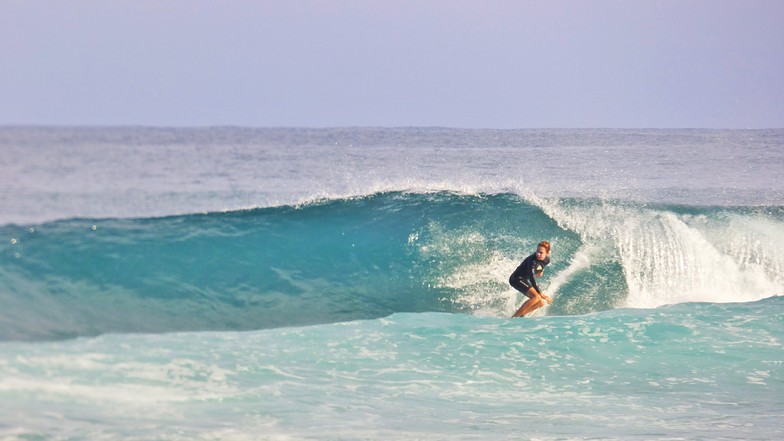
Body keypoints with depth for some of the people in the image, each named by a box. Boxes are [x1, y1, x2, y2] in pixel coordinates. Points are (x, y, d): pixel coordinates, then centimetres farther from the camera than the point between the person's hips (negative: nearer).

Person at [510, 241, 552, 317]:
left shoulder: (547, 260, -5)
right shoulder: (532, 261, -30)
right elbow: (532, 279, -37)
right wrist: (541, 294, -40)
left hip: (525, 281, 9)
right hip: (517, 279, -9)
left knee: (541, 302, -2)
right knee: (536, 296, -30)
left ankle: (520, 315, 5)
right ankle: (515, 316, -25)